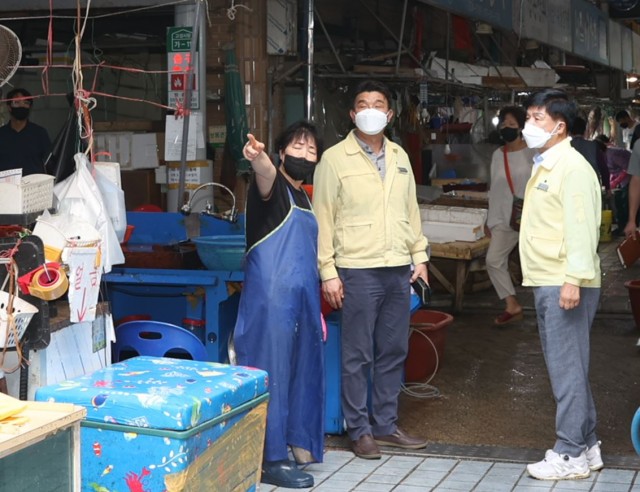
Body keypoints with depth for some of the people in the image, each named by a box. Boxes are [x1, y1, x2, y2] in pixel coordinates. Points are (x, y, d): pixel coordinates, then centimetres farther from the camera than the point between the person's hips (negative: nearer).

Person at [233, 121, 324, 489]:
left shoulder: (304, 197, 20)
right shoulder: (274, 188, -5)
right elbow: (266, 176, -31)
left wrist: (316, 309, 25)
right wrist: (259, 160, -55)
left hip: (303, 297, 9)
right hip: (272, 296, -9)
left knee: (301, 369, 13)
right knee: (272, 371, -7)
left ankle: (295, 441, 26)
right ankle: (271, 459, -4)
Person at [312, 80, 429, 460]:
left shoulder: (400, 157, 13)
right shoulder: (335, 159, -3)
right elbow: (323, 218, -5)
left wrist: (419, 256, 12)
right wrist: (328, 272, -9)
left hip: (399, 270, 5)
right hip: (358, 271, -5)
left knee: (393, 353, 11)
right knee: (358, 356, 0)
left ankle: (385, 425, 22)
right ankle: (359, 429, 11)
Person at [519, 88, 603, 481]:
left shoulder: (572, 167, -13)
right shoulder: (545, 166, 18)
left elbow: (581, 228, -20)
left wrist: (574, 279, -25)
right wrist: (547, 282, 18)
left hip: (565, 285, -10)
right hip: (546, 283, 10)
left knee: (567, 369, -4)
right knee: (565, 368, 15)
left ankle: (571, 455, 3)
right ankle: (587, 446, 24)